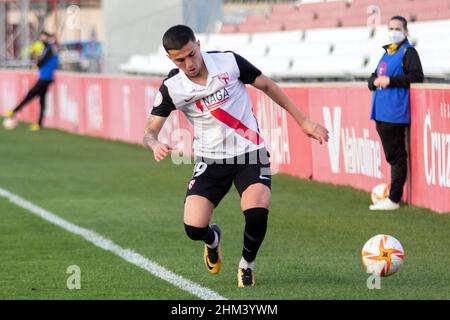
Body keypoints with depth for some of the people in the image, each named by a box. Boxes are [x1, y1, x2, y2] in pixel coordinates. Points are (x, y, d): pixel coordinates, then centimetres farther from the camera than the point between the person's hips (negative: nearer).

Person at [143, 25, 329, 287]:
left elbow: (268, 86, 3)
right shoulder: (171, 88, -9)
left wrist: (303, 121, 6)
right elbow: (150, 131, -5)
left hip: (250, 153, -1)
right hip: (210, 161, 1)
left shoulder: (229, 62, -10)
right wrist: (156, 145, -31)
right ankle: (213, 241, 29)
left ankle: (247, 265, 6)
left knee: (257, 214, -26)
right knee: (194, 228, -13)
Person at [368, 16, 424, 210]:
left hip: (395, 113, -8)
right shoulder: (387, 52, 20)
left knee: (396, 156, -5)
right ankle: (396, 193, 18)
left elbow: (417, 77, -16)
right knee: (393, 156, 13)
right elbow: (373, 77, 24)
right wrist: (375, 81, 1)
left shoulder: (408, 52, -5)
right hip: (381, 112, 8)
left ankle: (394, 199, -4)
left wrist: (390, 81, -18)